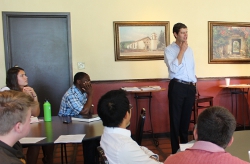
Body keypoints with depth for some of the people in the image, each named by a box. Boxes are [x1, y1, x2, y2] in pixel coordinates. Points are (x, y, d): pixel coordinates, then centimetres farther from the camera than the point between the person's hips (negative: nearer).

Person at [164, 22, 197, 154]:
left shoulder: (189, 50, 13)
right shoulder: (169, 50, -6)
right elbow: (174, 68, -20)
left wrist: (194, 85, 15)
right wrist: (182, 50, -16)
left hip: (190, 87, 6)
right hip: (177, 87, -6)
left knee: (186, 118, 15)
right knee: (176, 119, 2)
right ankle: (175, 150, 13)